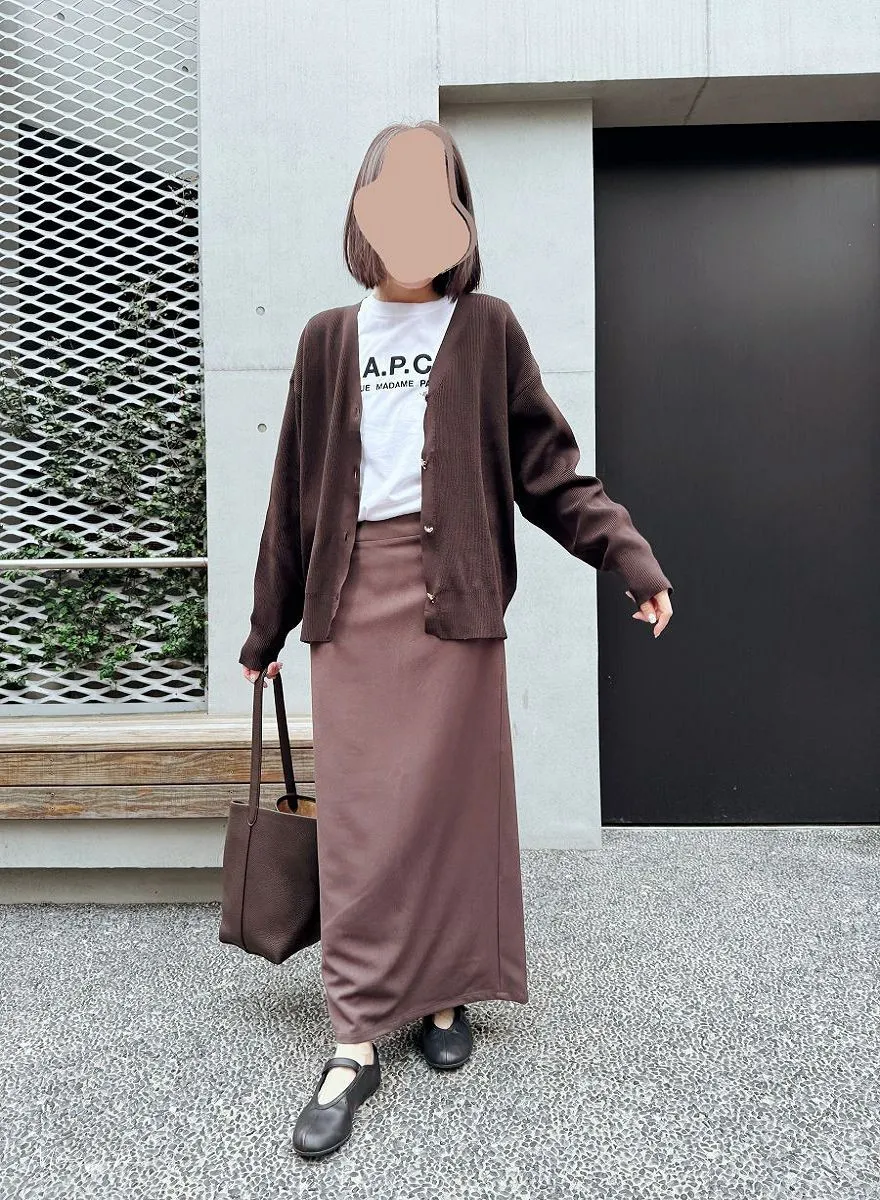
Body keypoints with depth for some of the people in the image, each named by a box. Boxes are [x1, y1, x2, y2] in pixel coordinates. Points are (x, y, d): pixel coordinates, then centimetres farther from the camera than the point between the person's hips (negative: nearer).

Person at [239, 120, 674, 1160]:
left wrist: (632, 558, -8)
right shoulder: (328, 339, 13)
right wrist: (268, 627, 14)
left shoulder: (486, 330, 8)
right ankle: (357, 1041, 11)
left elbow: (547, 469, 4)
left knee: (451, 801, 5)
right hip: (351, 596, 2)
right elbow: (296, 492, 12)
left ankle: (445, 996, 25)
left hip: (452, 590, -1)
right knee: (360, 817, 1)